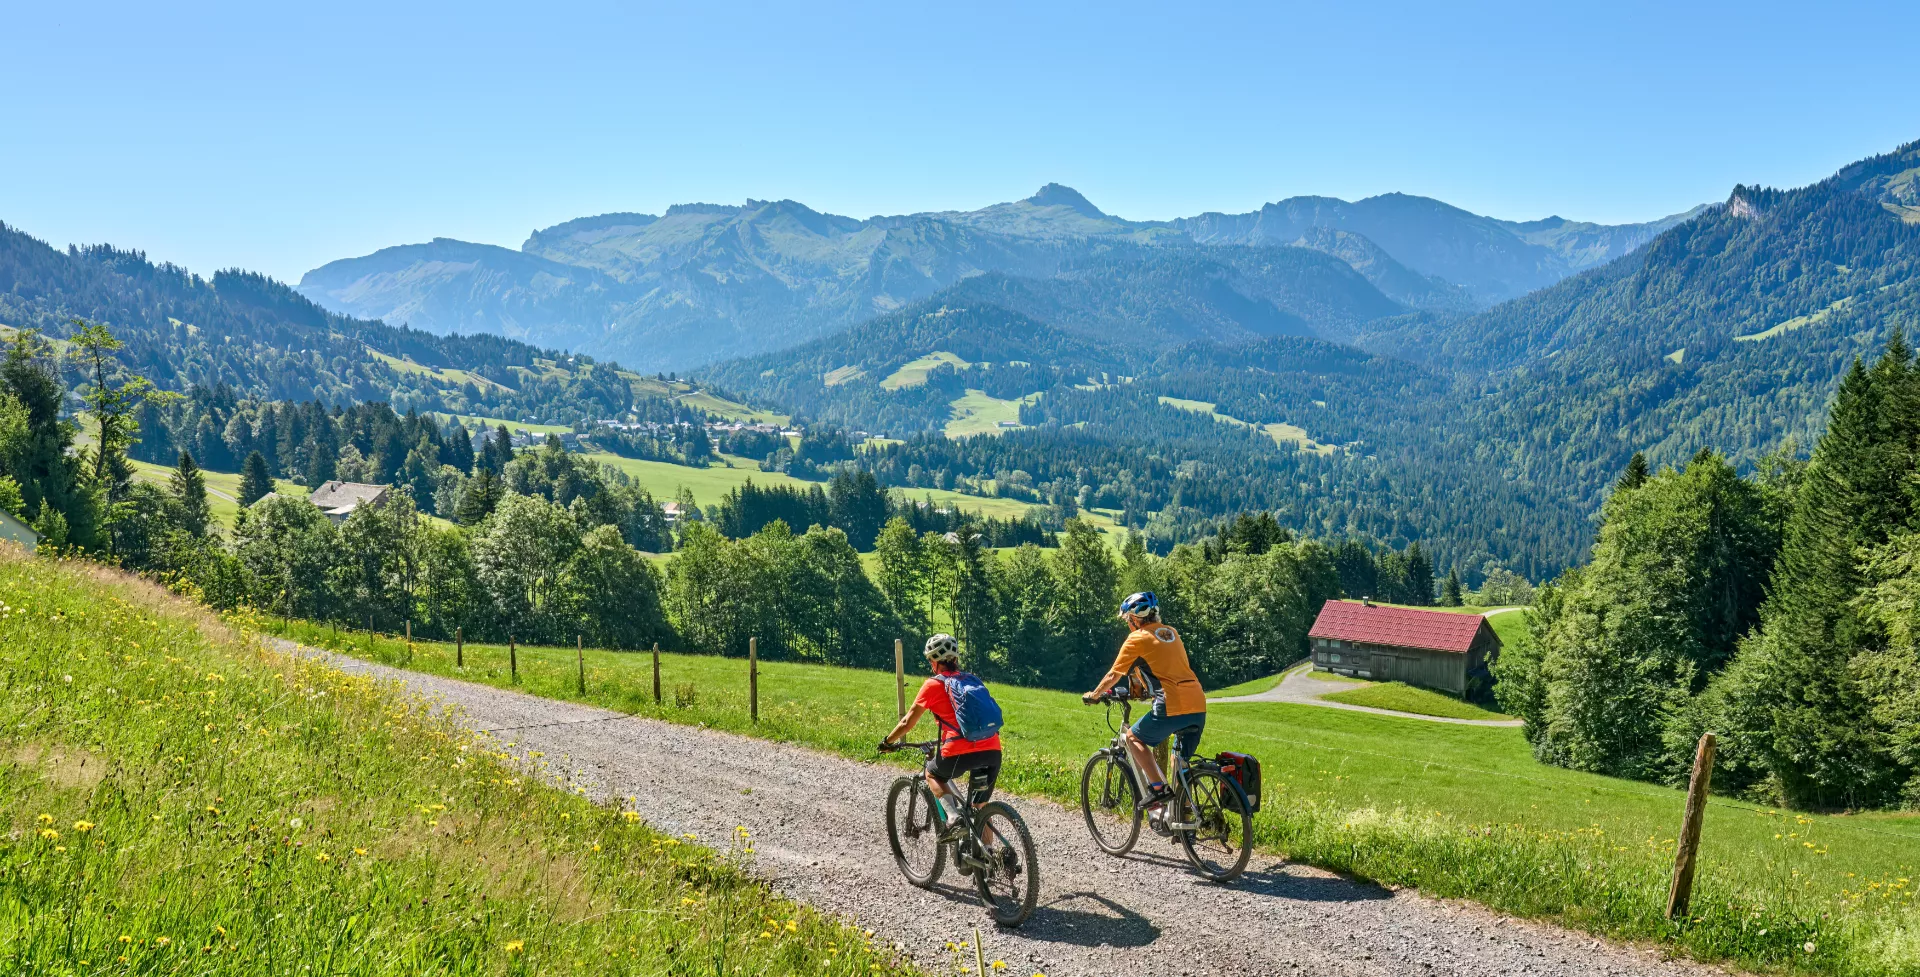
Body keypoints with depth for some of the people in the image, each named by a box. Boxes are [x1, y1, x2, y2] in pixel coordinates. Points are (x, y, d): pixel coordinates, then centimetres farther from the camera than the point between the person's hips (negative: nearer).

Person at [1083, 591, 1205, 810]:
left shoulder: (1137, 639, 2)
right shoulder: (1172, 633, 22)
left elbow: (1113, 676, 9)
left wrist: (1093, 696, 25)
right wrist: (1147, 689, 51)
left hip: (1173, 708, -7)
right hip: (1199, 706, 7)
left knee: (1133, 737, 13)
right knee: (1183, 764, 19)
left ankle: (1158, 788, 1)